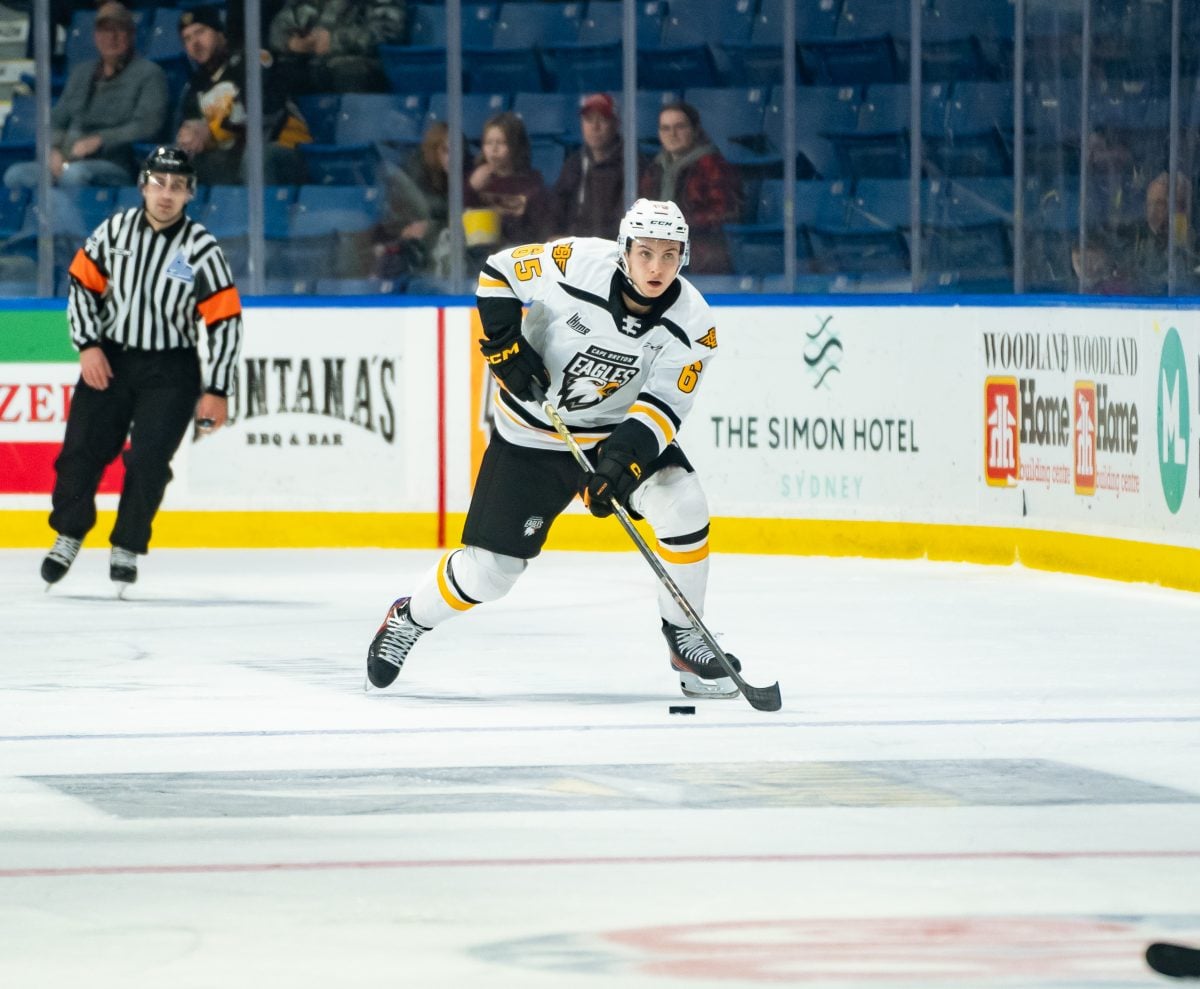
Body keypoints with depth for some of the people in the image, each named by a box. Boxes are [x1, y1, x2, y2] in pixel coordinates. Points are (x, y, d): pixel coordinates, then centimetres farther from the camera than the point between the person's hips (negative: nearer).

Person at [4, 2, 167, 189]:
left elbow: (147, 126, -8)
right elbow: (56, 120, 23)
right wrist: (55, 151, 1)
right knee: (15, 175, -21)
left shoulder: (149, 74, 4)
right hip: (72, 161, 6)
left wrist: (99, 140, -15)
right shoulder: (81, 72, 24)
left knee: (75, 173, -40)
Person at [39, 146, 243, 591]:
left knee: (148, 461, -10)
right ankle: (68, 535, 19)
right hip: (109, 358, 2)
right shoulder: (115, 230, -4)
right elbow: (82, 283, 5)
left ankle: (127, 549, 6)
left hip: (170, 370, -2)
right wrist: (88, 345, -5)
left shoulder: (201, 248, -11)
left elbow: (226, 320, -9)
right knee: (82, 449, -1)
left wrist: (216, 390, -10)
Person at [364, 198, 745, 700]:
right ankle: (408, 620, 27)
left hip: (620, 428, 2)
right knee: (490, 570, -3)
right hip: (531, 435, -2)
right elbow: (498, 272, -8)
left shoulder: (693, 323, -19)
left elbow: (663, 409, -22)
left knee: (682, 503, -24)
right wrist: (504, 343, -19)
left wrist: (625, 457, -38)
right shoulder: (575, 264, -24)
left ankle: (685, 638, -5)